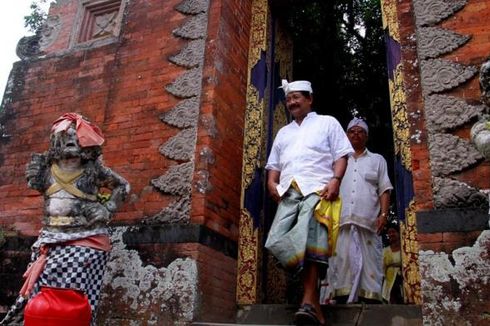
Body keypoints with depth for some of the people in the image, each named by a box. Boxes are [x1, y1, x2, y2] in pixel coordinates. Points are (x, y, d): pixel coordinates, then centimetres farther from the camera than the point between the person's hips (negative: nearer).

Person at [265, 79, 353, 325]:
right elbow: (274, 164, 28)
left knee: (309, 239, -23)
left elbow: (341, 155, 7)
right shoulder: (283, 132, 33)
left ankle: (309, 301, -24)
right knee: (276, 240, -14)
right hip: (288, 192, 5)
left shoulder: (327, 122, 18)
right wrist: (272, 182, 6)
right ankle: (312, 286, -4)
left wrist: (335, 180, -11)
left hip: (316, 189, -5)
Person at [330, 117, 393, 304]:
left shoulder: (377, 160, 20)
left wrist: (384, 213, -5)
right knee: (341, 261, -6)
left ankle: (371, 300, -4)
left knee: (369, 263, -5)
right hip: (341, 220, 1)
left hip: (368, 220, 0)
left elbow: (384, 190, 10)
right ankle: (342, 301, -5)